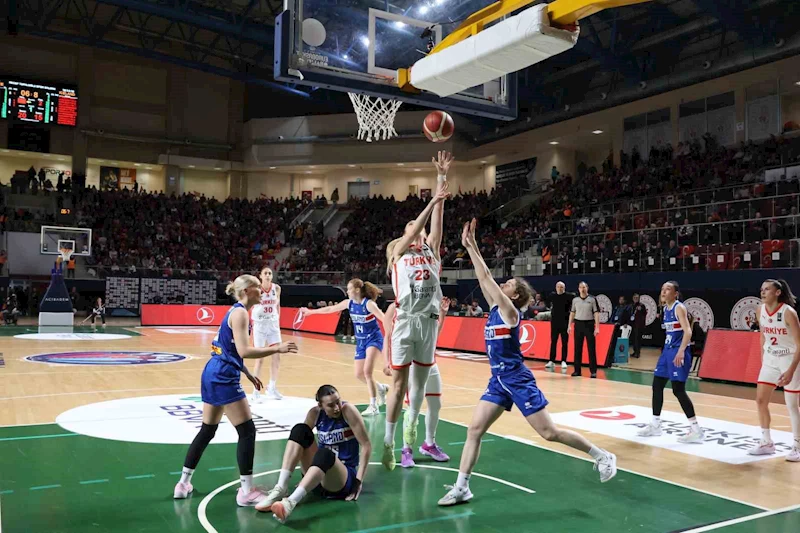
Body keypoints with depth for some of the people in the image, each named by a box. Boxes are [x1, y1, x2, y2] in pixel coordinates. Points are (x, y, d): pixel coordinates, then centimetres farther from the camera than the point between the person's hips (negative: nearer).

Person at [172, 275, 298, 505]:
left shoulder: (236, 311, 16)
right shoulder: (239, 313, -14)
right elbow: (243, 351, -24)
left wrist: (248, 374, 23)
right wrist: (277, 349, -21)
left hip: (214, 374, 10)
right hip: (223, 378, -10)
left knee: (207, 431, 19)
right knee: (247, 432, -5)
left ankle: (183, 484, 28)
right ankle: (246, 492, 1)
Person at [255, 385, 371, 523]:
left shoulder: (348, 410, -14)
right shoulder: (315, 413, -3)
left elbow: (366, 445, -15)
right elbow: (301, 439, 4)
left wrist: (358, 480, -19)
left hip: (345, 477, -4)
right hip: (318, 476, 5)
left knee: (324, 454, -38)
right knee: (300, 430, -18)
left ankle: (291, 502, -53)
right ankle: (281, 488, -28)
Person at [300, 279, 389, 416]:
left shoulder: (369, 304, -20)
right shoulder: (349, 303, -1)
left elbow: (385, 319, -25)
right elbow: (330, 309, 12)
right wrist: (310, 311, 20)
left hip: (374, 339, -7)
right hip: (361, 341, 7)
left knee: (367, 371, -20)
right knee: (359, 375, 7)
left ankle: (373, 406, -12)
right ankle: (381, 388, 33)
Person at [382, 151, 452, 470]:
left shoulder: (432, 251, 15)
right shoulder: (399, 252, 10)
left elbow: (437, 219, 6)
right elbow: (414, 231, -9)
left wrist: (442, 177, -1)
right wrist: (432, 202, -17)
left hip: (429, 322, 3)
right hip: (406, 321, -3)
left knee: (420, 381, 13)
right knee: (399, 383, -1)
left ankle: (412, 423, 36)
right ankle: (388, 441, 8)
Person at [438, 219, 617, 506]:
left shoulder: (509, 311, -13)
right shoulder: (495, 308, 8)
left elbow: (486, 278, -18)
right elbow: (484, 279, 4)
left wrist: (471, 247, -15)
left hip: (517, 380, -8)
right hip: (498, 380, 8)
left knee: (550, 432, -1)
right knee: (474, 429, 0)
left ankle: (601, 455, 18)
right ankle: (461, 488, 6)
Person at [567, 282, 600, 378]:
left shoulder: (592, 299, -1)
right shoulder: (575, 300, 7)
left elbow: (596, 313, -4)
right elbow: (572, 313, 13)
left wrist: (597, 327, -11)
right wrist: (569, 325, 7)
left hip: (589, 324, -3)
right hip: (578, 324, 3)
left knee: (591, 348, -2)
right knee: (577, 348, 5)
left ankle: (593, 371, 3)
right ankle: (577, 370, 12)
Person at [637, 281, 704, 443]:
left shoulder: (679, 308, -13)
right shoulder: (665, 308, 13)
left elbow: (688, 331, -23)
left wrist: (681, 351, -34)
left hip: (678, 351, -10)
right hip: (667, 350, 10)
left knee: (678, 390, -10)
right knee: (657, 385, 11)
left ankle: (696, 430, -2)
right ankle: (655, 425, 21)